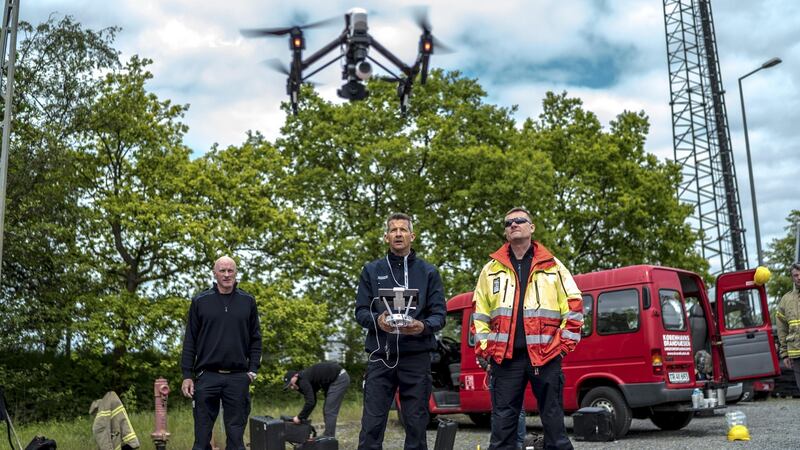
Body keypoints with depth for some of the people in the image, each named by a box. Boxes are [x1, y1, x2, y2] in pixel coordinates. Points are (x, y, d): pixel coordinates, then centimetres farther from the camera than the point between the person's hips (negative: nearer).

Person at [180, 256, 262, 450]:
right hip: (207, 377, -1)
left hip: (238, 378, 1)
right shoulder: (200, 301, 4)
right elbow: (190, 341, 4)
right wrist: (187, 375, -1)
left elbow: (255, 338, 10)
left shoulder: (248, 301, 7)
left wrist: (253, 369, 0)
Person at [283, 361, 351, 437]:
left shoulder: (303, 380, -16)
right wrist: (304, 418, 13)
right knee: (327, 410, 14)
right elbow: (312, 401, 20)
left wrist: (299, 417, -13)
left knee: (329, 411, -9)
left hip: (339, 378, -10)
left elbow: (310, 402, -23)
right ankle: (328, 436, 18)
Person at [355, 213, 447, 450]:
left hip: (416, 357, 0)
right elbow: (360, 311, 7)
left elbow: (439, 314, 4)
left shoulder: (429, 272, 9)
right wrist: (377, 320, -15)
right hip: (380, 356, 0)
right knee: (371, 424, -3)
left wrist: (423, 326, -18)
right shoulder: (372, 270, 11)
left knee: (416, 424, 4)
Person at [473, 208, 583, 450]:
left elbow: (574, 306, 6)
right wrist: (484, 347, 6)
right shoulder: (491, 269, 12)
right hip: (505, 357, 1)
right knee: (502, 421, 3)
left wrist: (564, 344, -1)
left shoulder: (553, 267, 7)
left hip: (546, 355, -1)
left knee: (553, 420, 4)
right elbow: (479, 313, 15)